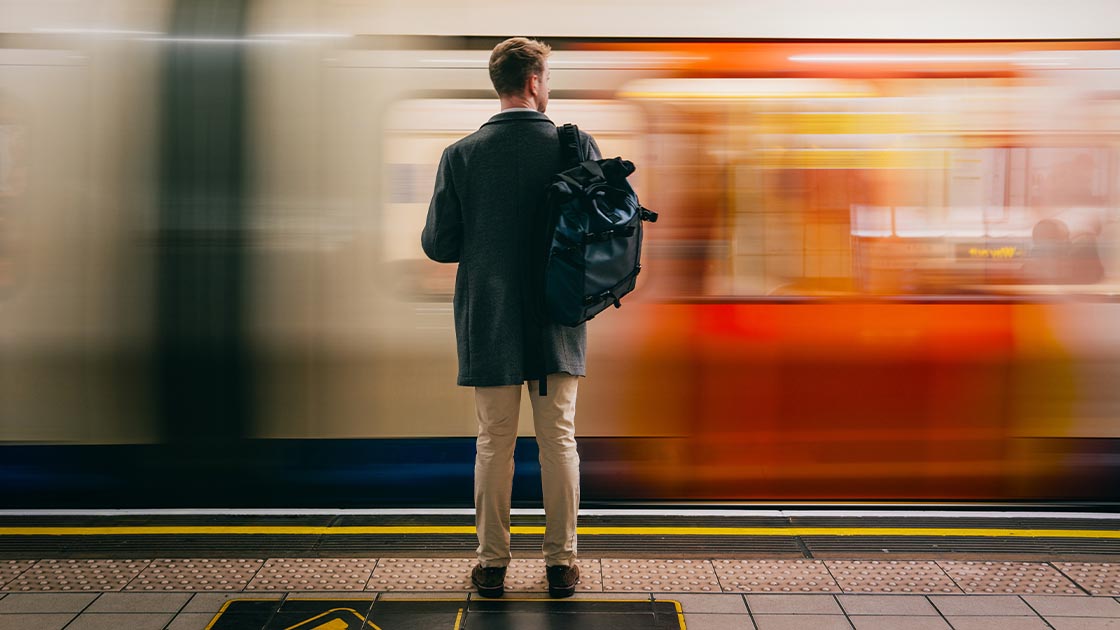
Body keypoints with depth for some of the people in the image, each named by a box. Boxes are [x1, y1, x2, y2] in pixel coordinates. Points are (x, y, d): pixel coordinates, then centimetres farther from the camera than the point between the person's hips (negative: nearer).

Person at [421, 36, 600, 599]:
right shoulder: (577, 146, -5)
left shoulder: (461, 155, -7)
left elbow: (438, 246, -4)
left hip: (489, 321, 0)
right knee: (559, 439, 9)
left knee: (494, 444, 8)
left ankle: (492, 564, 16)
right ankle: (561, 563, 16)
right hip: (559, 321, 1)